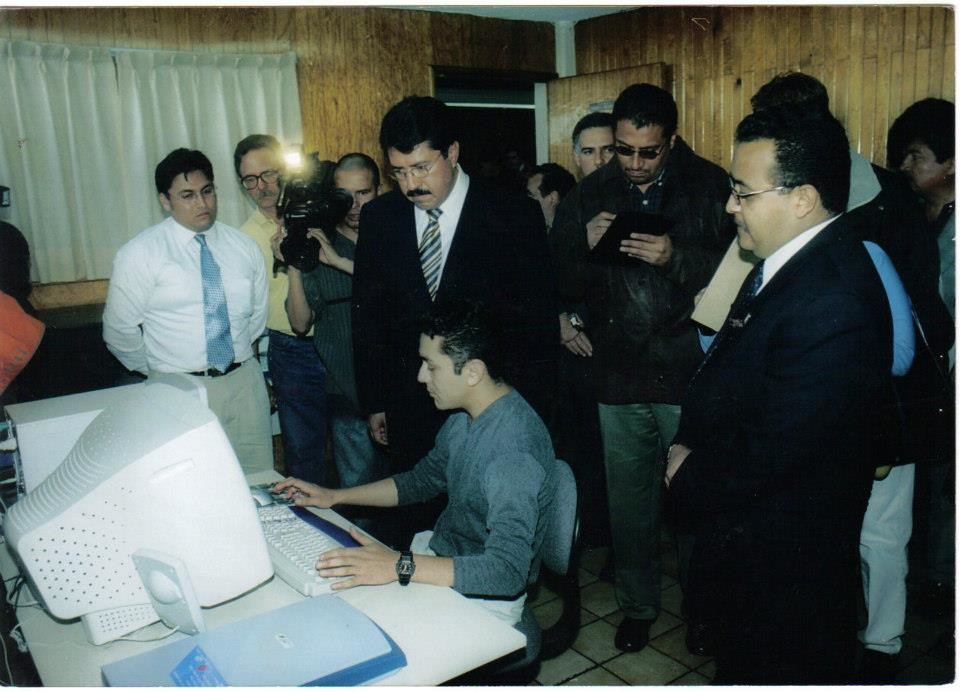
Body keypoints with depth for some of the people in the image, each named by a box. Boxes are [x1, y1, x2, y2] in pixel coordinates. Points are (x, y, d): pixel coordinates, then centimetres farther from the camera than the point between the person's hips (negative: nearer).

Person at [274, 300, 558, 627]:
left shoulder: (514, 449, -31)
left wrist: (399, 566, -42)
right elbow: (422, 480, 15)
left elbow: (507, 571, -36)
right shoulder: (465, 416, 0)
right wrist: (334, 496, 8)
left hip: (482, 597, -8)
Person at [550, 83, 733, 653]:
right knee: (629, 500, 15)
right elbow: (561, 280, 6)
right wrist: (586, 246, -13)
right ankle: (638, 603, 35)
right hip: (620, 375, 3)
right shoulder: (593, 194, 6)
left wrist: (676, 258, -24)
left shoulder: (709, 186, -4)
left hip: (689, 373, -2)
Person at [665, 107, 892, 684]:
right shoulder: (791, 259, -1)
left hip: (783, 561, -8)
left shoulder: (834, 304, -31)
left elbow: (767, 456, -28)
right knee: (739, 662, 29)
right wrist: (690, 448, -5)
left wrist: (690, 477, -12)